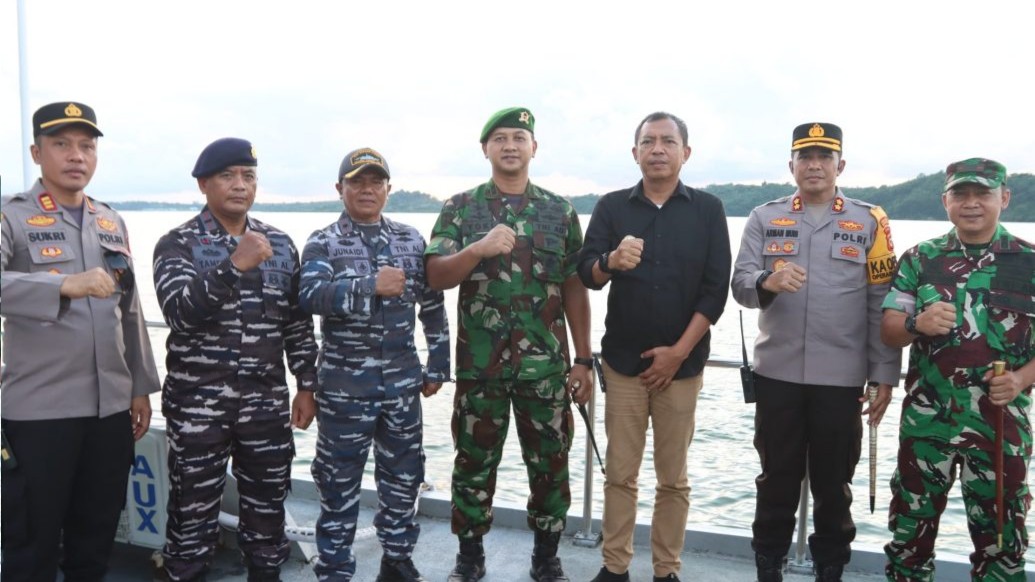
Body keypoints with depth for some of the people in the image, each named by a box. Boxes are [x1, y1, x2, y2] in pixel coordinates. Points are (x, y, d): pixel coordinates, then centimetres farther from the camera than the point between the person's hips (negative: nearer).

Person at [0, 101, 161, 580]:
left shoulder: (112, 222, 11)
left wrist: (141, 387, 12)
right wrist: (66, 285, -38)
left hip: (111, 408, 5)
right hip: (39, 411, -4)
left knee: (96, 538, 16)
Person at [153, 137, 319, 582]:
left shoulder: (279, 243, 7)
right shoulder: (177, 244, -4)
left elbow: (298, 322, 11)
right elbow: (181, 311, -21)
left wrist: (307, 386, 8)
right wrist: (235, 265, -31)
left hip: (266, 401, 3)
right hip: (198, 403, -3)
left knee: (267, 508, 13)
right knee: (194, 513, 7)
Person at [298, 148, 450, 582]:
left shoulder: (411, 240, 7)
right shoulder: (323, 244, -2)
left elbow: (433, 306, 11)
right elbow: (311, 296, -21)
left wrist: (437, 367, 10)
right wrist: (372, 286, -27)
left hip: (402, 382, 3)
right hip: (344, 385, -3)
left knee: (403, 477, 13)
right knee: (340, 484, 5)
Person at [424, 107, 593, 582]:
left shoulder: (560, 211, 6)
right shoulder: (460, 208, 3)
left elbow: (574, 289, 6)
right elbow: (436, 277, -8)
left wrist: (584, 360, 3)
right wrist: (479, 248, -26)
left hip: (546, 364, 1)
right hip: (479, 364, -1)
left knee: (550, 465, 8)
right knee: (474, 463, 10)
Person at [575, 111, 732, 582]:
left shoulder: (708, 210, 2)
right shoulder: (611, 206, 4)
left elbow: (715, 289, -3)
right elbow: (586, 274, -5)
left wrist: (678, 352, -10)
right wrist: (611, 261, -29)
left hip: (682, 363, 0)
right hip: (623, 360, 1)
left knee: (673, 477, 7)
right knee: (620, 472, 6)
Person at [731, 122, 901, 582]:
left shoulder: (869, 222, 3)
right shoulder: (764, 219, 6)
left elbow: (882, 305, 1)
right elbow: (739, 285, -3)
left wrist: (884, 376, -3)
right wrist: (768, 281, -26)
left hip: (842, 377, -1)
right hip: (777, 373, 1)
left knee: (833, 483, 10)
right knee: (777, 479, 11)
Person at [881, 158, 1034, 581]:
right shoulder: (919, 259, 4)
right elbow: (888, 331, 1)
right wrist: (917, 324, -21)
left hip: (1001, 424, -1)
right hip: (925, 421, 1)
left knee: (1000, 537, 12)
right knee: (910, 529, 13)